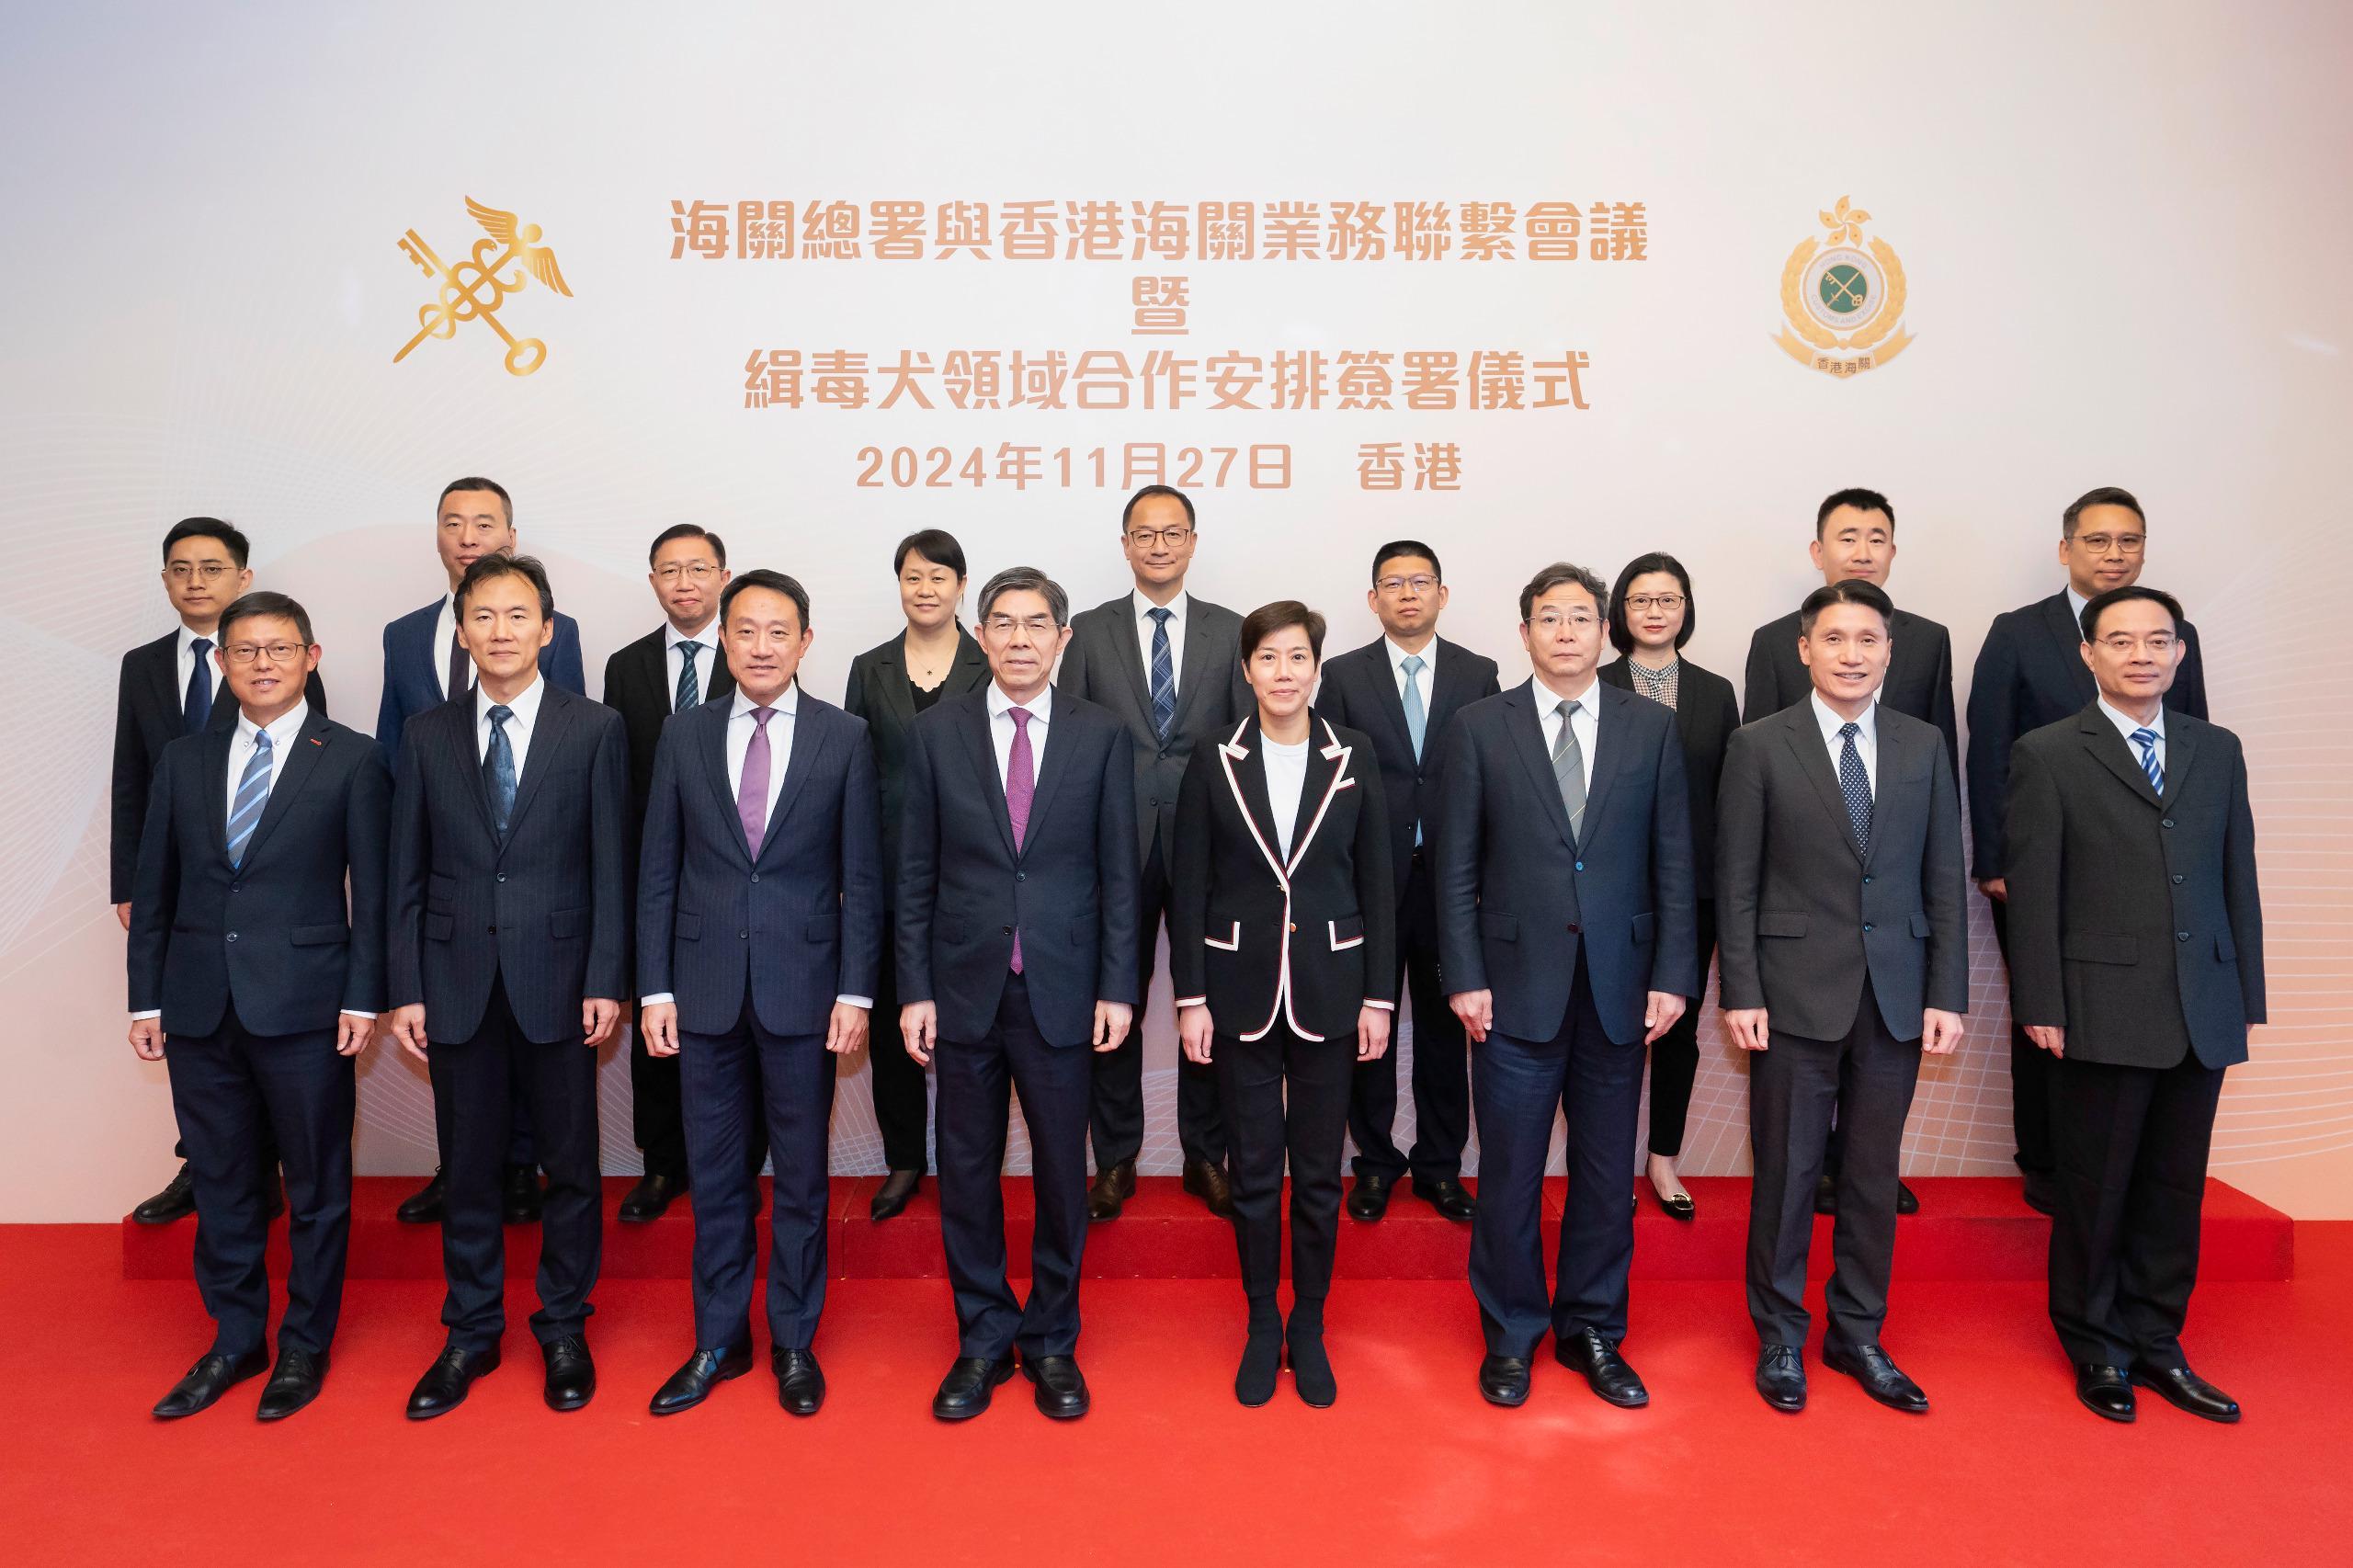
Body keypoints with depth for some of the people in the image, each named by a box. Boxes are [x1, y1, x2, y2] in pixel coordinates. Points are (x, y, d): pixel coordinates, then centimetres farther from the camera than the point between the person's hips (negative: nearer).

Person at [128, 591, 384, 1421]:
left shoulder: (352, 759, -2)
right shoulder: (184, 759, 10)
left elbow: (372, 890, -4)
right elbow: (153, 889, 11)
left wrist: (363, 998, -9)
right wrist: (145, 998, 7)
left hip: (305, 1007, -3)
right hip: (199, 1009, 4)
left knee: (317, 1188, 7)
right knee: (220, 1185, 14)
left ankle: (306, 1345, 24)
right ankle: (236, 1341, 30)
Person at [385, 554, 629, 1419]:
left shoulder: (595, 729, -1)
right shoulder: (427, 736, 6)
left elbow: (611, 866, -3)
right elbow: (407, 874, 7)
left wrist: (606, 981, -8)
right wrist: (406, 988, 1)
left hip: (556, 977, -2)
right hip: (458, 981, 2)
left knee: (570, 1163, 7)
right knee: (467, 1166, 11)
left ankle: (564, 1328, 24)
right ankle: (471, 1332, 27)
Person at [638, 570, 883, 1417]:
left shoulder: (844, 738, -2)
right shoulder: (685, 735, 4)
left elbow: (861, 877, -2)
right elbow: (658, 871, 5)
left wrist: (855, 991, -7)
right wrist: (655, 987, 1)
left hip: (802, 987, -2)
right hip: (706, 988, 2)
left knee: (801, 1174, 9)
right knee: (714, 1173, 12)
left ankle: (794, 1341, 26)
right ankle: (718, 1340, 28)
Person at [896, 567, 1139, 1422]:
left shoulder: (1101, 735, 1)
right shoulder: (935, 732, 2)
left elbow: (1118, 871, 2)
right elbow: (915, 873, 3)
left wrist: (1117, 987, -3)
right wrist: (914, 988, -1)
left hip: (1060, 989, 0)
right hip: (965, 989, 1)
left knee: (1061, 1172, 9)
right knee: (967, 1172, 10)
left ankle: (1052, 1341, 27)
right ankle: (983, 1340, 28)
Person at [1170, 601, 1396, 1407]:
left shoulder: (1353, 757, 1)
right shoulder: (1213, 764, -1)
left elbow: (1377, 882, 2)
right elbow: (1188, 889, 0)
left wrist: (1379, 996, -1)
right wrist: (1190, 997, -4)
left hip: (1329, 989, 1)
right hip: (1241, 991, 0)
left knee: (1319, 1172, 9)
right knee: (1254, 1170, 9)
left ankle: (1309, 1327, 27)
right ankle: (1262, 1326, 26)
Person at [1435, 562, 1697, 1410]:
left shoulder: (1651, 727, 5)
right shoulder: (1480, 728, 1)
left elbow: (1674, 862, 5)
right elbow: (1457, 867, 0)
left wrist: (1672, 976, -2)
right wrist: (1464, 977, -6)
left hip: (1619, 987, 2)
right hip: (1517, 983, -1)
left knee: (1607, 1171, 11)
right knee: (1508, 1171, 7)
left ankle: (1594, 1332, 29)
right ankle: (1510, 1335, 25)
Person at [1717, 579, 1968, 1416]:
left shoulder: (1924, 745, 7)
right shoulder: (1759, 745, -3)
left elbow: (1944, 877, 6)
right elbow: (1736, 882, -4)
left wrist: (1947, 994, 1)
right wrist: (1740, 993, -8)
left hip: (1895, 998, 3)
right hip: (1796, 994, -3)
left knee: (1875, 1174, 13)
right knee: (1786, 1172, 6)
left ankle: (1858, 1334, 29)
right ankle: (1780, 1339, 23)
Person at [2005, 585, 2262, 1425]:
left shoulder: (2217, 750, 12)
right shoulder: (2046, 755, -2)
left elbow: (2238, 879, 12)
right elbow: (2031, 890, -6)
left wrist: (2248, 999, 9)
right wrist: (2041, 1007, -10)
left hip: (2203, 1013, 4)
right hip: (2104, 1009, -4)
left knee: (2175, 1192, 12)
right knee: (2096, 1191, 7)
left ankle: (2154, 1342, 27)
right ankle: (2096, 1349, 23)